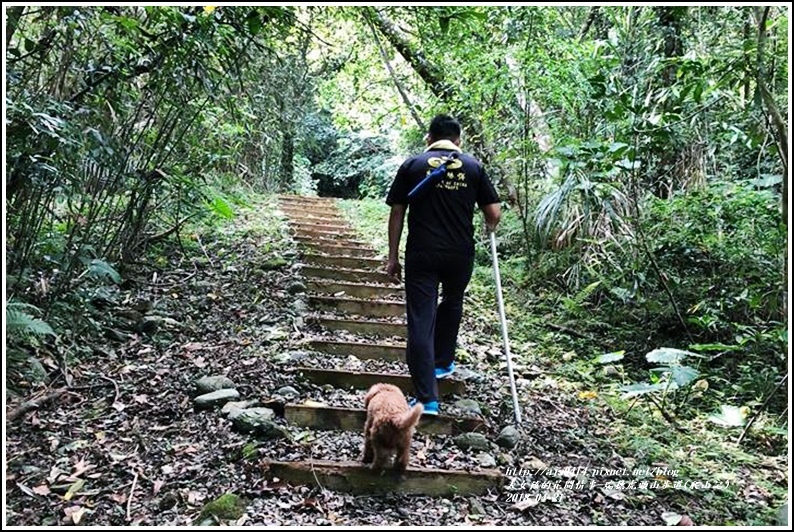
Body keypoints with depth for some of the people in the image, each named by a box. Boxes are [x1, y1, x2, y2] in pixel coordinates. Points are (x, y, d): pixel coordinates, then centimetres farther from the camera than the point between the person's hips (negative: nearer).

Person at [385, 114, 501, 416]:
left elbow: (397, 213, 2)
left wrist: (393, 257, 7)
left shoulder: (412, 165, 5)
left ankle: (427, 399, -2)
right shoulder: (473, 167, 7)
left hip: (421, 254, -2)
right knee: (451, 304, 28)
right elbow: (494, 213, 4)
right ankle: (442, 363, 42)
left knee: (420, 321, 0)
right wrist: (490, 229, 27)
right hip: (460, 254, 2)